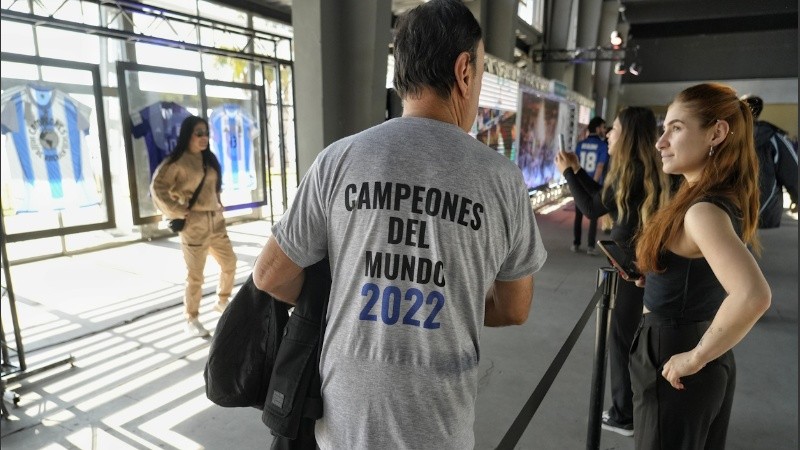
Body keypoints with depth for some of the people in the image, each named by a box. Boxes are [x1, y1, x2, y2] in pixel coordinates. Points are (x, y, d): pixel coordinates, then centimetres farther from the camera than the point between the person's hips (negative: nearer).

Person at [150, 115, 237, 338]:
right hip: (194, 225, -7)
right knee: (195, 275, -1)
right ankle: (191, 319, 13)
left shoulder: (209, 159, 13)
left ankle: (222, 301, 36)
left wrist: (219, 207, 14)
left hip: (216, 221, 7)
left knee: (229, 263, 15)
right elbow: (157, 189, -14)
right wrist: (179, 212, -14)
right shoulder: (176, 162, -9)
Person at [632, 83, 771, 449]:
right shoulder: (727, 199, 3)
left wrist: (696, 358, -28)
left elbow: (753, 295, -40)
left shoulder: (703, 210, -26)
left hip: (672, 359, -9)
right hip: (704, 354, 9)